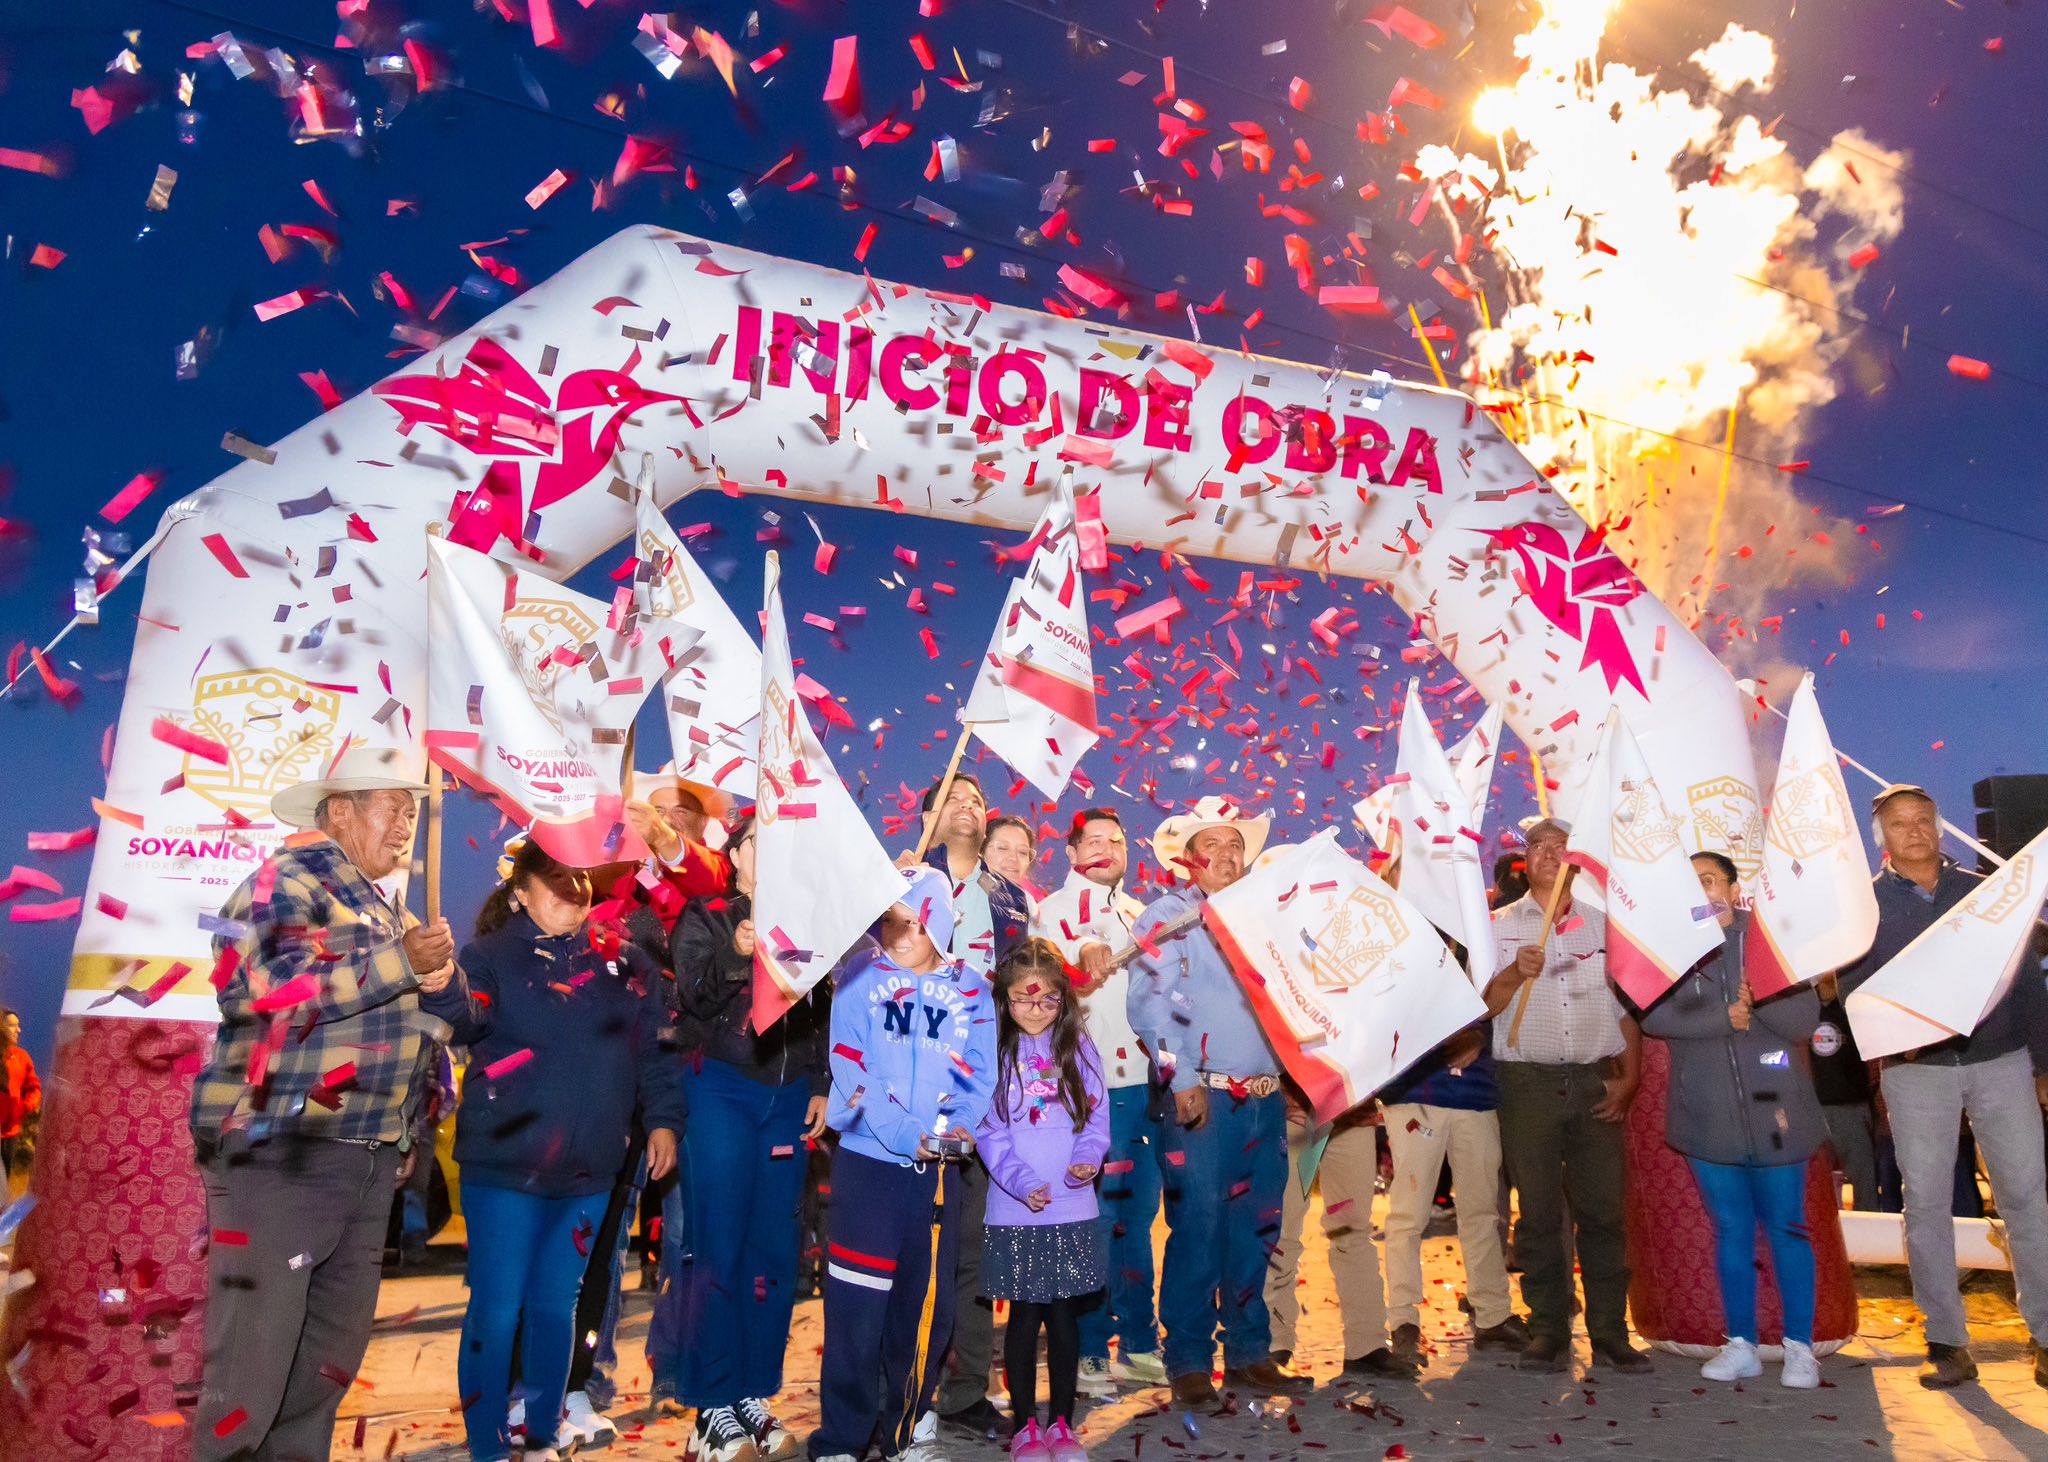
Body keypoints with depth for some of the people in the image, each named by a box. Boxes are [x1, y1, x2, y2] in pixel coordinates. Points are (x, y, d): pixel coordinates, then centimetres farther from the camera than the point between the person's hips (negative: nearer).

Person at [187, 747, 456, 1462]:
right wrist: (399, 964, -18)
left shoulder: (386, 913, 20)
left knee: (334, 1355, 14)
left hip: (369, 1162, 8)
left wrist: (436, 977, 9)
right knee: (252, 1365, -3)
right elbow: (251, 985, -22)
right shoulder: (286, 880, -5)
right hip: (280, 1155, -8)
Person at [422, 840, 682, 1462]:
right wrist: (439, 987, -42)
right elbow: (458, 1021, -22)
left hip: (588, 1170, 4)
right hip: (505, 1166, -3)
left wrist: (662, 1118, 6)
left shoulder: (622, 960, 6)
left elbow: (651, 1048, 11)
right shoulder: (490, 954, -4)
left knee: (556, 1307, 15)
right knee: (496, 1311, 3)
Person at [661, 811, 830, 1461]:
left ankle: (756, 1396, 16)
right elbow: (693, 998, -10)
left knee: (776, 1249, 4)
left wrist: (821, 1086, 10)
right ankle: (715, 1402, 7)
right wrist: (734, 954, -27)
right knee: (720, 1246, -4)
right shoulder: (704, 918, 3)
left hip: (789, 1099, 3)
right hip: (723, 1093, -3)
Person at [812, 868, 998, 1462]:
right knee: (858, 1302, -1)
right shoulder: (860, 978, -2)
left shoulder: (971, 991, 5)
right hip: (867, 1160, -3)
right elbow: (850, 1066, -10)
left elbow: (979, 1075, 2)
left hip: (938, 1169, 3)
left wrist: (957, 1127, -18)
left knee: (927, 1303, 10)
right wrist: (906, 1134, -19)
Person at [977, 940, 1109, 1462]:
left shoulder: (1079, 1048, 4)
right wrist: (1022, 1182, -18)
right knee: (1025, 1316, 6)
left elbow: (1097, 1116, 5)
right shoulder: (992, 1051, -3)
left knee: (1065, 1315, 9)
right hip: (1016, 1212, -2)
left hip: (1073, 1209, 2)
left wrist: (1088, 1157, -15)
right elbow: (989, 1131, -6)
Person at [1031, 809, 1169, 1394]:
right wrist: (1081, 961, -36)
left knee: (1137, 1215, 12)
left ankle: (1139, 1344, 23)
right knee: (1095, 1218, -3)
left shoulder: (1139, 914, 18)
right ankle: (1088, 1352, 10)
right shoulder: (1054, 910, -1)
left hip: (1143, 1078, 6)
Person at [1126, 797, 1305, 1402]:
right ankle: (1188, 1361, 10)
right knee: (1198, 1229, -2)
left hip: (1266, 1097, 5)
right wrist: (1183, 1080, -16)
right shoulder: (1167, 918, 1)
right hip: (1202, 1098, -5)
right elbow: (1149, 1004, -9)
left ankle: (1249, 1353, 23)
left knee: (1255, 1231, 11)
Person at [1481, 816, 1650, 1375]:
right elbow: (1479, 1006, 0)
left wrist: (1628, 1076, 4)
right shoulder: (1499, 925, 6)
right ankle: (1548, 1332, 12)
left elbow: (1625, 1004, 13)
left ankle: (1610, 1333, 12)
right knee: (1539, 1213, 2)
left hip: (1595, 1082, 2)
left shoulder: (1602, 924, 12)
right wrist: (1515, 975, -19)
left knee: (1603, 1209, 2)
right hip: (1528, 1082, -1)